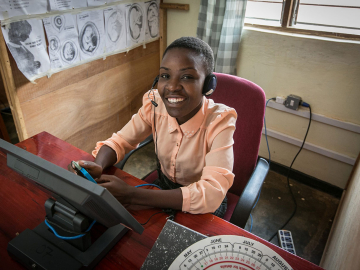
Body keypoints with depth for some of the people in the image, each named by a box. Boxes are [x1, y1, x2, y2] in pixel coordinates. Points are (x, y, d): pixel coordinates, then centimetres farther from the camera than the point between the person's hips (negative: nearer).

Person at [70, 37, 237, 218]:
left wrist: (131, 195, -41)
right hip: (164, 185, 3)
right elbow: (120, 141, -6)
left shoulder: (220, 121, -27)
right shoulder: (154, 105, -15)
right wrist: (97, 166, -31)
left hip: (203, 207, -3)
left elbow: (211, 194, -35)